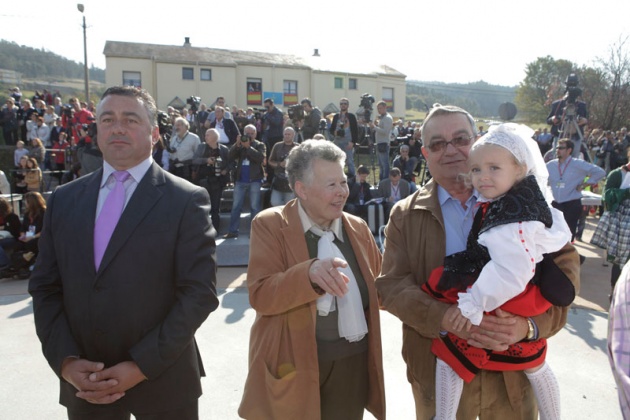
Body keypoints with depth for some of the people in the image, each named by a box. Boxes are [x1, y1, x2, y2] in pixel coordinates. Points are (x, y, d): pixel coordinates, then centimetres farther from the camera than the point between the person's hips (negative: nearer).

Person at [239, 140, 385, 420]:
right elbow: (260, 295, -18)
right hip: (292, 365, -4)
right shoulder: (270, 225, -9)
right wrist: (309, 273, -34)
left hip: (353, 364, 4)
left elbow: (380, 286, 13)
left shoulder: (358, 228, 6)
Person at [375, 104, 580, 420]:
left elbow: (564, 265, -3)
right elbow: (391, 285, -8)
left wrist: (532, 323, -19)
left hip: (514, 369, 1)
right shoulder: (405, 215, -2)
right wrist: (445, 317, -25)